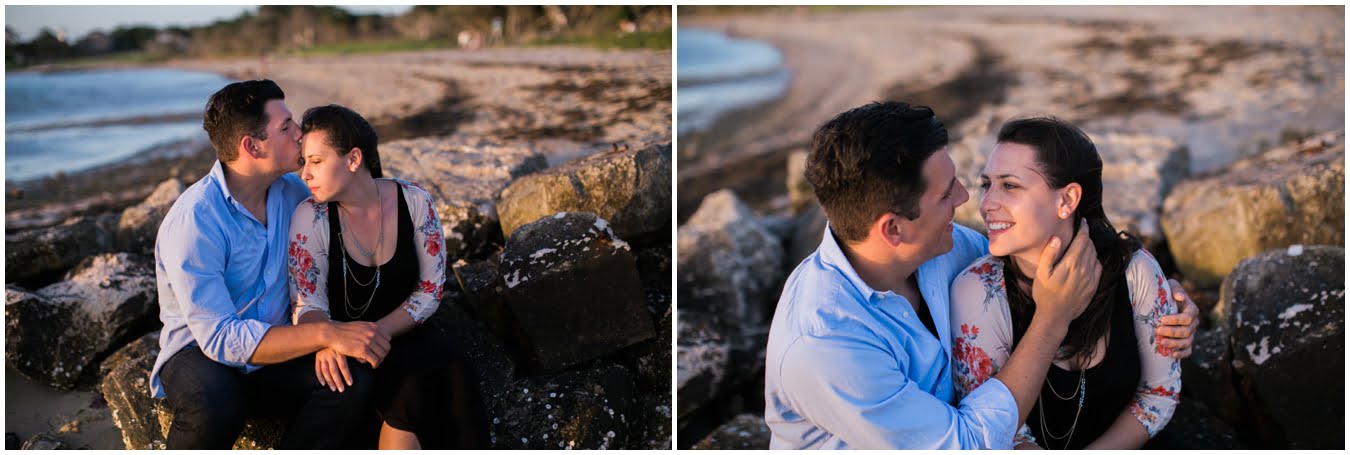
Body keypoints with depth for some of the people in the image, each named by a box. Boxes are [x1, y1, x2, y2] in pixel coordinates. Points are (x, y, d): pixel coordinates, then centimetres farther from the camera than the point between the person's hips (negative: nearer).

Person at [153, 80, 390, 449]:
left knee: (353, 384, -26)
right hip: (201, 352, -5)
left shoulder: (291, 191, -1)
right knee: (215, 408, -40)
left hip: (276, 352, 5)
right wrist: (326, 335, -33)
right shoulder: (193, 221, -21)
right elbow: (220, 337, -27)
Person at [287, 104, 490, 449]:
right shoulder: (310, 217, -11)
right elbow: (309, 305, -11)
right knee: (412, 386, -32)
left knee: (454, 381, -30)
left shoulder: (414, 201, -7)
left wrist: (381, 330, -22)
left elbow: (430, 291, -4)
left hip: (402, 332, 2)